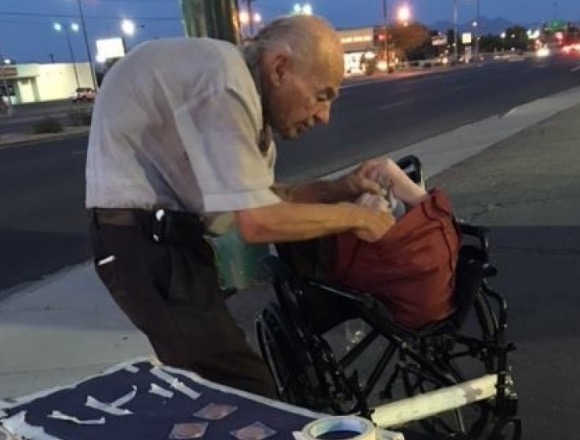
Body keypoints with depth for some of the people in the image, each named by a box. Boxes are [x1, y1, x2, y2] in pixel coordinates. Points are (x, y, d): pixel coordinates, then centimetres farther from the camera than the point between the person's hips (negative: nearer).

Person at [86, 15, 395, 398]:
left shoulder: (242, 85, 7)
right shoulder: (224, 81, -24)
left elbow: (263, 197, 9)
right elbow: (257, 221, -28)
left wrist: (343, 188, -2)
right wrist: (353, 217, -15)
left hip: (168, 234, 10)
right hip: (143, 239, -10)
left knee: (220, 382, 20)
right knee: (247, 393, -8)